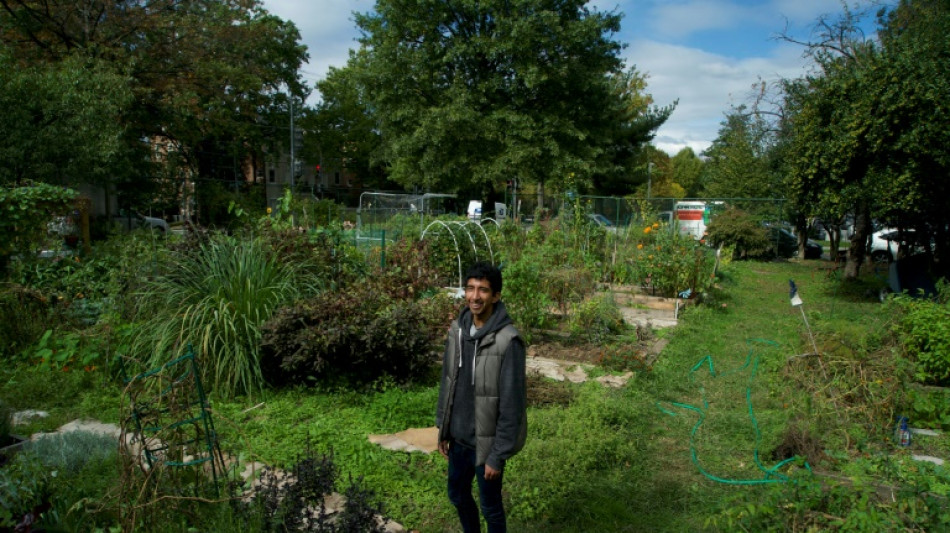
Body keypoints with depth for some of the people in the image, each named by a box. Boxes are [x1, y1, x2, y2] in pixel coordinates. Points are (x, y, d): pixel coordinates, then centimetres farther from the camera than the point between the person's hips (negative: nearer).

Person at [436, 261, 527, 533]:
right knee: (458, 495, 24)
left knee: (490, 506, 13)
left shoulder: (508, 342, -24)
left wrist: (498, 455, -17)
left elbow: (511, 405, -20)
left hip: (487, 441, -6)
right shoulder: (457, 330, -3)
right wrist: (443, 429, 10)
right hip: (458, 437, 6)